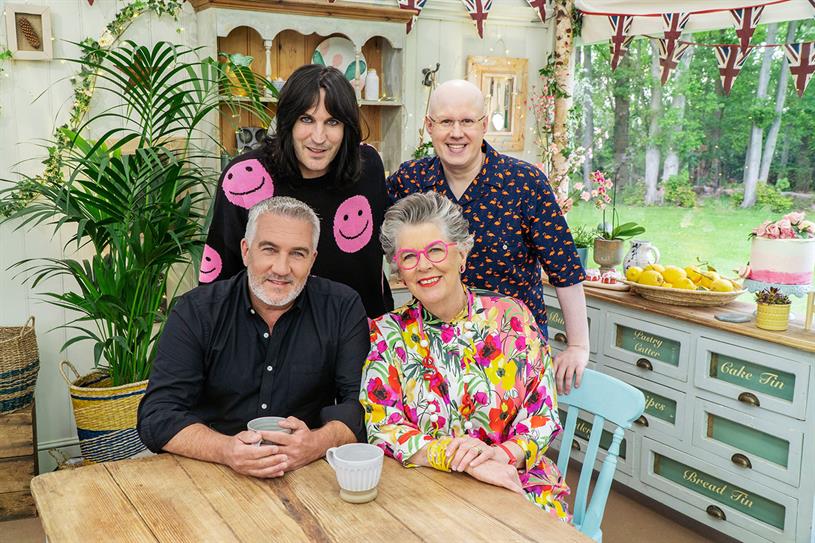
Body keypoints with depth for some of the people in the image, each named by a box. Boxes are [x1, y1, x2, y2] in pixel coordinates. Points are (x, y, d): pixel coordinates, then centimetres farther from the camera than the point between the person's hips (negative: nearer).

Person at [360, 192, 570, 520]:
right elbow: (381, 428, -7)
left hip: (520, 483, 2)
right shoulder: (387, 334, 0)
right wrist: (459, 459, -21)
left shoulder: (511, 317, 1)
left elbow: (543, 411, 0)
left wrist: (503, 453, -19)